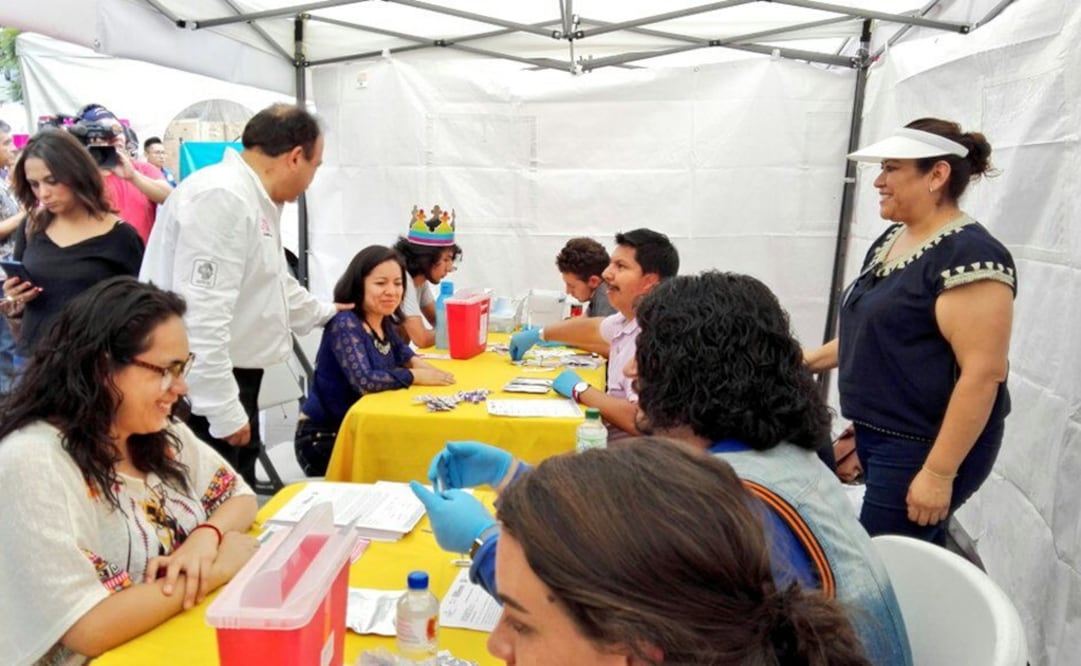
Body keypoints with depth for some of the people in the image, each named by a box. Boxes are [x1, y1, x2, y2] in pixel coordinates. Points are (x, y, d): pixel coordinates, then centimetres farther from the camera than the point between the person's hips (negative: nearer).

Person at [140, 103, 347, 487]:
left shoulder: (256, 199, 14)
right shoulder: (222, 198, -22)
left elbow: (272, 281, 30)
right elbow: (201, 318, -28)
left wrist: (323, 313, 42)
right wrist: (224, 411, -25)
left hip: (228, 378, 10)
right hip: (202, 391, -10)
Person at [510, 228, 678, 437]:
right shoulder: (629, 319, 4)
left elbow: (639, 420, -34)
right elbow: (592, 328, 25)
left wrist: (580, 390, -18)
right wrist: (538, 334, 37)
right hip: (611, 431, 8)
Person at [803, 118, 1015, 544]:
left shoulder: (969, 255, -19)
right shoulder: (891, 240, 9)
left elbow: (983, 373, -23)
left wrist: (939, 473, -23)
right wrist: (808, 361, 12)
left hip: (926, 447, -8)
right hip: (877, 435, 8)